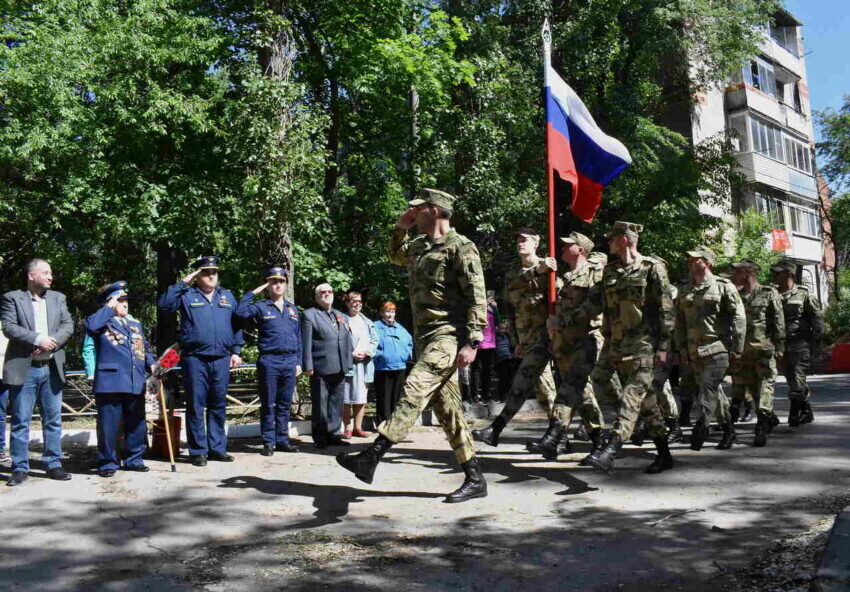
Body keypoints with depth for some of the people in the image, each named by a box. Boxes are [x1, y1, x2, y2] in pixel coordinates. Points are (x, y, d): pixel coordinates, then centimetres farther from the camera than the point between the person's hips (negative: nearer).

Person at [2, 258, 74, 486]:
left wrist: (52, 341, -12)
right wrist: (37, 339, -19)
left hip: (52, 368, 4)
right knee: (20, 421, 1)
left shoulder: (58, 298, 13)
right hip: (23, 369, -4)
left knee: (53, 420, 7)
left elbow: (68, 325, 5)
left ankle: (53, 464, 15)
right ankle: (19, 468, 9)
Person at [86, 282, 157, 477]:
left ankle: (134, 459, 23)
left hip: (136, 383, 6)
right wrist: (109, 308, -10)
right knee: (108, 424, 0)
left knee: (136, 423, 11)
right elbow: (91, 326, -21)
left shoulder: (135, 323, 22)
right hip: (110, 381, -5)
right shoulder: (103, 322, 3)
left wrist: (151, 363, 5)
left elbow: (145, 348, 23)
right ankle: (107, 462, 11)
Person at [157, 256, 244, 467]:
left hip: (221, 359, 4)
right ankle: (198, 451, 10)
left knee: (219, 406, 9)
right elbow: (164, 303, -13)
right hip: (195, 359, -3)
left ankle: (217, 448, 18)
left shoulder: (227, 296, 15)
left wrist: (236, 351, 9)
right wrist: (183, 282, -10)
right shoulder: (187, 295, 3)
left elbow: (236, 324, 16)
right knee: (196, 406, 1)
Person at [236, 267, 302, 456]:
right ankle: (268, 442, 10)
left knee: (284, 404, 10)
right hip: (269, 361, -4)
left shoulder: (292, 309, 15)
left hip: (290, 362, 4)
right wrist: (252, 293, -11)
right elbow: (241, 312, -20)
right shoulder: (261, 307, 1)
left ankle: (282, 440, 18)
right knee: (268, 405, 2)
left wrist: (298, 362, 11)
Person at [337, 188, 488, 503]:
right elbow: (396, 256, 39)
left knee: (414, 391, -21)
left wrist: (472, 343, -20)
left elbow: (477, 298, -14)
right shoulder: (420, 245, 16)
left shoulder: (461, 247, -9)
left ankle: (371, 457, -26)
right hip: (425, 336, 9)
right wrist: (399, 229, 20)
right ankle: (474, 478, 13)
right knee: (446, 407, 7)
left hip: (448, 335, -9)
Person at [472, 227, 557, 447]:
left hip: (544, 334, -6)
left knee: (522, 382, -15)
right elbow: (511, 310, 9)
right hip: (525, 338, 6)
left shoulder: (548, 268, -2)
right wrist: (517, 341, 3)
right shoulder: (511, 275, 14)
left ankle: (495, 430, -19)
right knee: (543, 384, 11)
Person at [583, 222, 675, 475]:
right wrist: (608, 343, 15)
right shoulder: (609, 271, 15)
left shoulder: (652, 267, -4)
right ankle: (663, 454, 16)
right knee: (645, 398, 8)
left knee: (633, 395, -14)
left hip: (643, 343, -7)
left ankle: (609, 452, -25)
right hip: (616, 343, 7)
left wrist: (663, 346, -11)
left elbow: (665, 309, -7)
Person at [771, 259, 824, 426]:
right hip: (783, 344, 5)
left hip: (801, 344, -5)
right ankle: (806, 412, 25)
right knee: (792, 380, 11)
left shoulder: (803, 293, -3)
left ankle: (794, 415, -3)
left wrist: (816, 341, -6)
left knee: (797, 380, -11)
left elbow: (817, 317, -1)